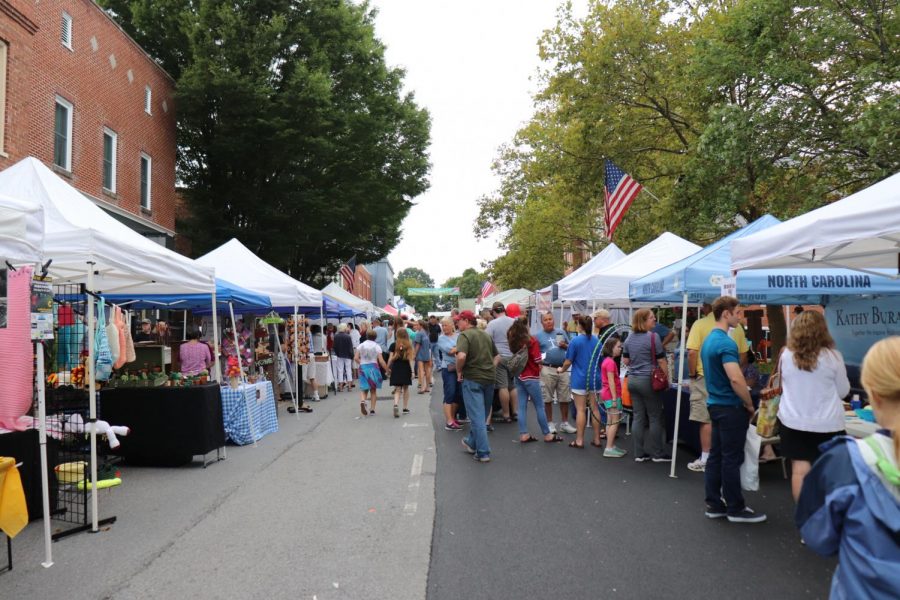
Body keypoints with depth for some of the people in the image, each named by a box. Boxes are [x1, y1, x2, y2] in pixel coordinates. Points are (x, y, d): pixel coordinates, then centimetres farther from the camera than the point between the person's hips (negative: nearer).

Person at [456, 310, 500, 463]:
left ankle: (483, 453, -1)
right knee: (480, 414, 19)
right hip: (489, 379, 7)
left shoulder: (464, 335, -11)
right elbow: (497, 356, 19)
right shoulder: (486, 335, 13)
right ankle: (471, 443, 34)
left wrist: (459, 371, -12)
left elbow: (461, 356, -26)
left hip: (472, 379, -7)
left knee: (477, 417, -2)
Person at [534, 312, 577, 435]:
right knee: (548, 398, 4)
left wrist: (565, 345, -6)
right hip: (547, 369, -3)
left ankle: (564, 423, 19)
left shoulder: (561, 332, 10)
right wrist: (538, 362, -16)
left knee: (564, 398, 7)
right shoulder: (538, 335, 2)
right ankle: (549, 423, 16)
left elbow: (570, 347, 15)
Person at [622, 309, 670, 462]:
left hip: (632, 380, 6)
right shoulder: (653, 337, -12)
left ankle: (639, 453, 11)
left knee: (638, 417, 8)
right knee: (655, 418, 4)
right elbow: (661, 361, -10)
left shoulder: (629, 338, 8)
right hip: (648, 380, -6)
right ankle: (658, 454, 11)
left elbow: (625, 361, 14)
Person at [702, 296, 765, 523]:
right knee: (731, 459, 0)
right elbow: (736, 379, -28)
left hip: (715, 404, 9)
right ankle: (736, 509, 10)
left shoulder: (709, 340, 11)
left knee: (716, 456, 11)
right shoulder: (725, 343, -20)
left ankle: (714, 505, 17)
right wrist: (749, 404, -12)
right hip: (730, 407, -9)